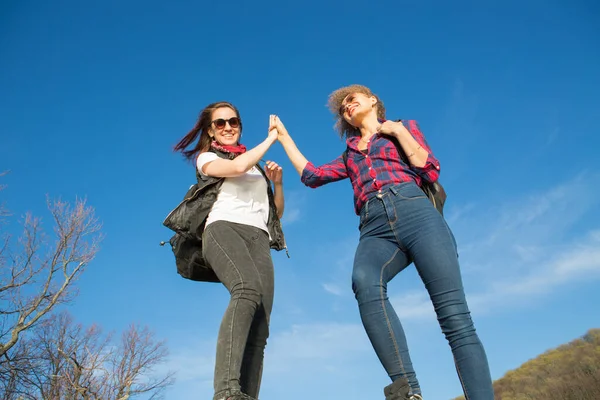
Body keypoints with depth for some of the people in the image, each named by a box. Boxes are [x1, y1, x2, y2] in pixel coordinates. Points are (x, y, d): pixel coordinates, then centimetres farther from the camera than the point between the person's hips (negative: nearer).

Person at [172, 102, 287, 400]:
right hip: (224, 228, -5)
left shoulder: (256, 165, 35)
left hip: (258, 238, 5)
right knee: (248, 290, -38)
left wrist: (277, 182, 15)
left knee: (259, 329, -17)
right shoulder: (206, 158, 20)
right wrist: (271, 138, 8)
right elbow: (237, 167, -4)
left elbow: (276, 213, 32)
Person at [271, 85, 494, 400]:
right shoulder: (349, 155, 36)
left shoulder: (404, 127, 24)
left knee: (455, 318, -18)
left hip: (415, 212, -2)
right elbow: (311, 175, 29)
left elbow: (430, 171, 11)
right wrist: (283, 136, 37)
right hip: (375, 229, 2)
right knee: (364, 283, -36)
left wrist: (397, 130, 10)